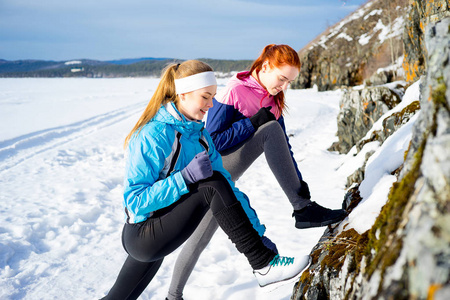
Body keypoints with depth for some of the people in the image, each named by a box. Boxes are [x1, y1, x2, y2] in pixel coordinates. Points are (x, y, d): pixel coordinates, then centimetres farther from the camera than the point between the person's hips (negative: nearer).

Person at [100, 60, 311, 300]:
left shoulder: (199, 134, 5)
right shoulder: (153, 136, -20)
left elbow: (227, 189, 3)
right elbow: (135, 201, -23)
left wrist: (258, 233, -3)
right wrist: (186, 177, -32)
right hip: (141, 236, -8)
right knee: (212, 184, -22)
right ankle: (263, 266, -16)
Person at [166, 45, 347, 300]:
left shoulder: (274, 101, 10)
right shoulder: (233, 92, -13)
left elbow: (282, 146, 9)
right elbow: (213, 141, -15)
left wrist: (298, 181, -2)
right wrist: (252, 123, -20)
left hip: (227, 179, 7)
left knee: (200, 238, 10)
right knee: (270, 130, -24)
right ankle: (303, 210, -27)